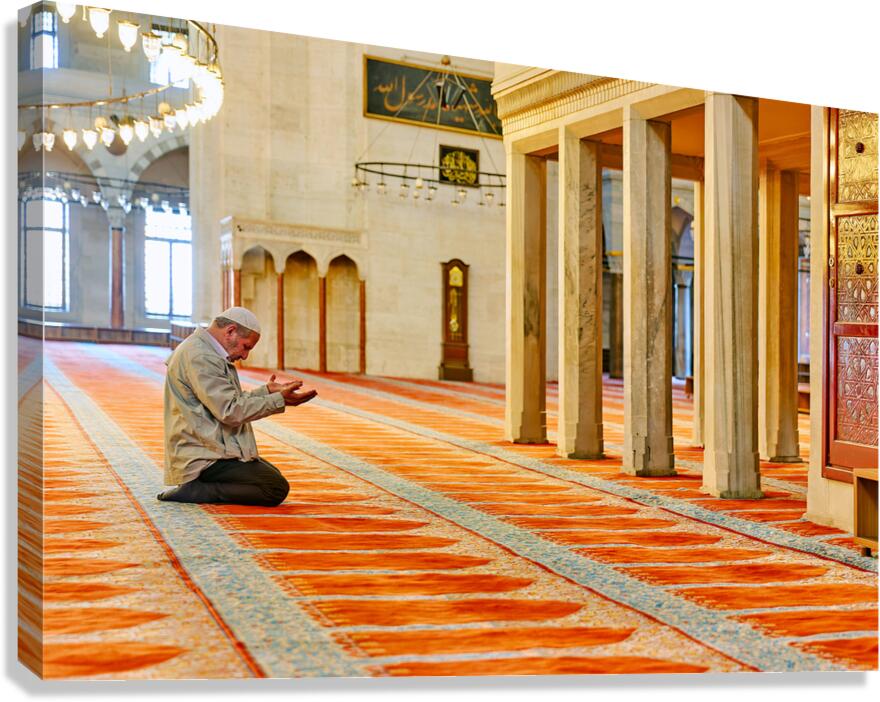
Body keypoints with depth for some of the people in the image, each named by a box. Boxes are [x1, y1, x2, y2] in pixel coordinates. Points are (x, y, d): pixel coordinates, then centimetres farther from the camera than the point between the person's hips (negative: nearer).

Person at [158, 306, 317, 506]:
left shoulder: (203, 351, 15)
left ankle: (200, 485, 9)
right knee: (276, 489, -17)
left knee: (273, 474, 20)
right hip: (203, 458, -11)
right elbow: (230, 412, -22)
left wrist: (266, 391, 22)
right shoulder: (200, 357, -19)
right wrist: (280, 400, -17)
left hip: (209, 448, 11)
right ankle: (193, 491, -13)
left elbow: (230, 400, 22)